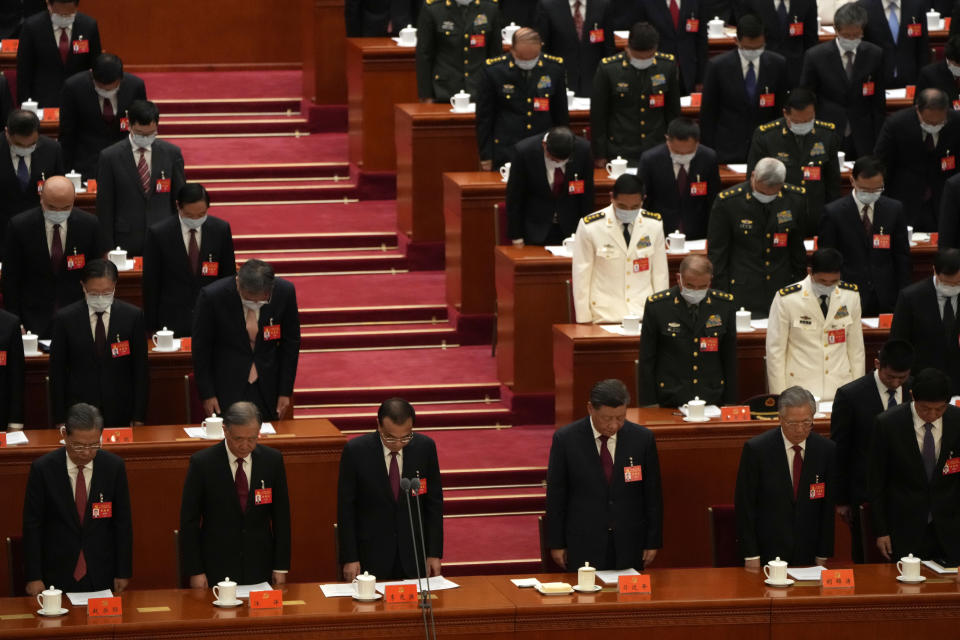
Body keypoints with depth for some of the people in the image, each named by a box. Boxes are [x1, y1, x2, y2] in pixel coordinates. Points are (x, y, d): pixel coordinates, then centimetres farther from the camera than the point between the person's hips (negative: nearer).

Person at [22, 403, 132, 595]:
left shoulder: (114, 467, -3)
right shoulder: (43, 469, -7)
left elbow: (123, 522, 3)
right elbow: (32, 525, -4)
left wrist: (123, 573, 2)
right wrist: (33, 577, -7)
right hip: (58, 576, -1)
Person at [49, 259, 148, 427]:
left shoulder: (133, 316, -1)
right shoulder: (64, 319, -2)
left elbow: (140, 369, 3)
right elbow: (57, 372, 1)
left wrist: (139, 417, 0)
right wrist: (60, 419, -1)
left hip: (120, 414, 0)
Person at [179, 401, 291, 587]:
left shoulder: (272, 460, 0)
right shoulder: (202, 463, -8)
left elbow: (281, 515, 5)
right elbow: (189, 521, -5)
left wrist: (281, 567, 2)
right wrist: (195, 571, -8)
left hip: (260, 570, 2)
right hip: (217, 570, -2)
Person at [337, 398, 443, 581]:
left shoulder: (425, 447, -4)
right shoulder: (355, 450, -10)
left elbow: (434, 502, 3)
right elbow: (345, 508, -5)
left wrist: (434, 554, 0)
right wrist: (349, 558, -9)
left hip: (414, 555, 2)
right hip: (371, 557, -2)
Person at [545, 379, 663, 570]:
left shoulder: (642, 438, -1)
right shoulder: (566, 439, -5)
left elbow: (652, 494, 5)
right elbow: (555, 495, 1)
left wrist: (653, 542, 4)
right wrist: (556, 544, 1)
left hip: (629, 546, 1)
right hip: (583, 546, -1)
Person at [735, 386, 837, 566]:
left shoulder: (826, 450, 0)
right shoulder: (756, 449, -9)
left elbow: (828, 506, 5)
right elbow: (744, 504, -7)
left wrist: (823, 556, 3)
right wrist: (751, 556, -10)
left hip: (807, 555, 3)